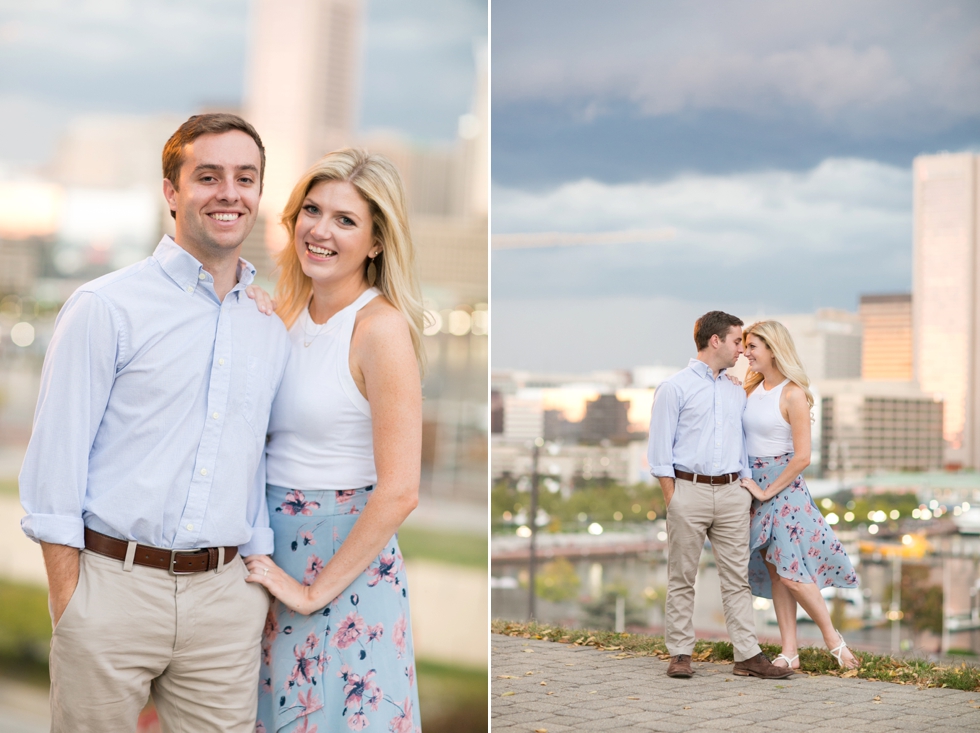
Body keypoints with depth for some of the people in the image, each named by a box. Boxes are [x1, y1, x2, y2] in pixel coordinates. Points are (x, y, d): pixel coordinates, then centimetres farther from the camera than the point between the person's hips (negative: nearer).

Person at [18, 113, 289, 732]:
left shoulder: (271, 331, 12)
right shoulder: (106, 307, -3)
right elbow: (57, 456, -5)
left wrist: (264, 586, 13)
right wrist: (67, 599, -9)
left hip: (225, 599, 4)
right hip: (113, 585, -4)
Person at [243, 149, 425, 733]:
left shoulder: (381, 327, -17)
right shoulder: (288, 315, 5)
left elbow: (398, 493, -20)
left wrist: (314, 591, -14)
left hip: (345, 562, -7)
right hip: (271, 552, 7)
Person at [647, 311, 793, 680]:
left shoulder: (736, 392, 17)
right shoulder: (675, 388, -1)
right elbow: (660, 452, -3)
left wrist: (747, 492, 12)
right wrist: (673, 502, -8)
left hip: (731, 493, 5)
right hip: (689, 489, -5)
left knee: (737, 578, 3)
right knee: (681, 578, 2)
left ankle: (748, 655, 4)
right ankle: (680, 654, 9)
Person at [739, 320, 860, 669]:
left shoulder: (792, 394, -13)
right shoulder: (751, 388, 7)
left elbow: (802, 457, -16)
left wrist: (767, 492, -12)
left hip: (783, 487, -7)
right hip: (752, 484, 7)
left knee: (790, 570, -8)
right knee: (774, 571, 7)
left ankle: (833, 638, 10)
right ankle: (789, 653, 11)